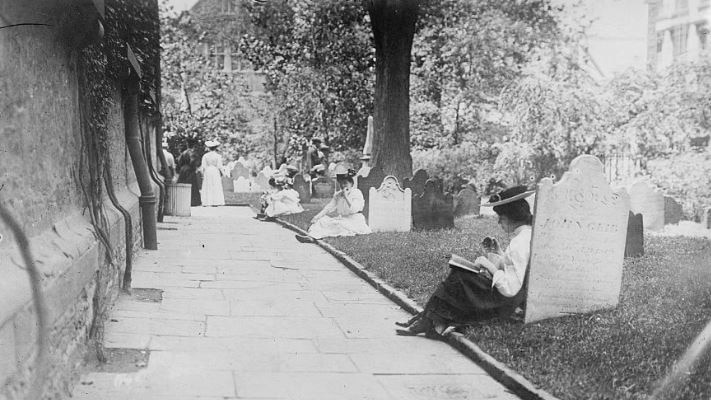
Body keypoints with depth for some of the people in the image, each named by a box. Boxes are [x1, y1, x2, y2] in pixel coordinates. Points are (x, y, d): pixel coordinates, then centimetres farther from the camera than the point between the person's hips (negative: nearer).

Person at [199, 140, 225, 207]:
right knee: (216, 187, 3)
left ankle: (205, 203, 2)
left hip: (207, 172, 2)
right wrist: (221, 174, 3)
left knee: (207, 187, 6)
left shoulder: (205, 156, 0)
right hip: (215, 172, -1)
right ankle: (215, 202, -1)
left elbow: (203, 166, -1)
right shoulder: (218, 156, -5)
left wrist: (202, 174, 5)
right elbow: (219, 166, -7)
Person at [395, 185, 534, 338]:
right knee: (458, 273, 8)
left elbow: (511, 288, -28)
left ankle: (428, 321, 5)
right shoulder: (528, 234, 7)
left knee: (457, 279, -7)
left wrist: (489, 265, -21)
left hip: (505, 302, -10)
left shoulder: (520, 242, -25)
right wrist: (499, 253, 7)